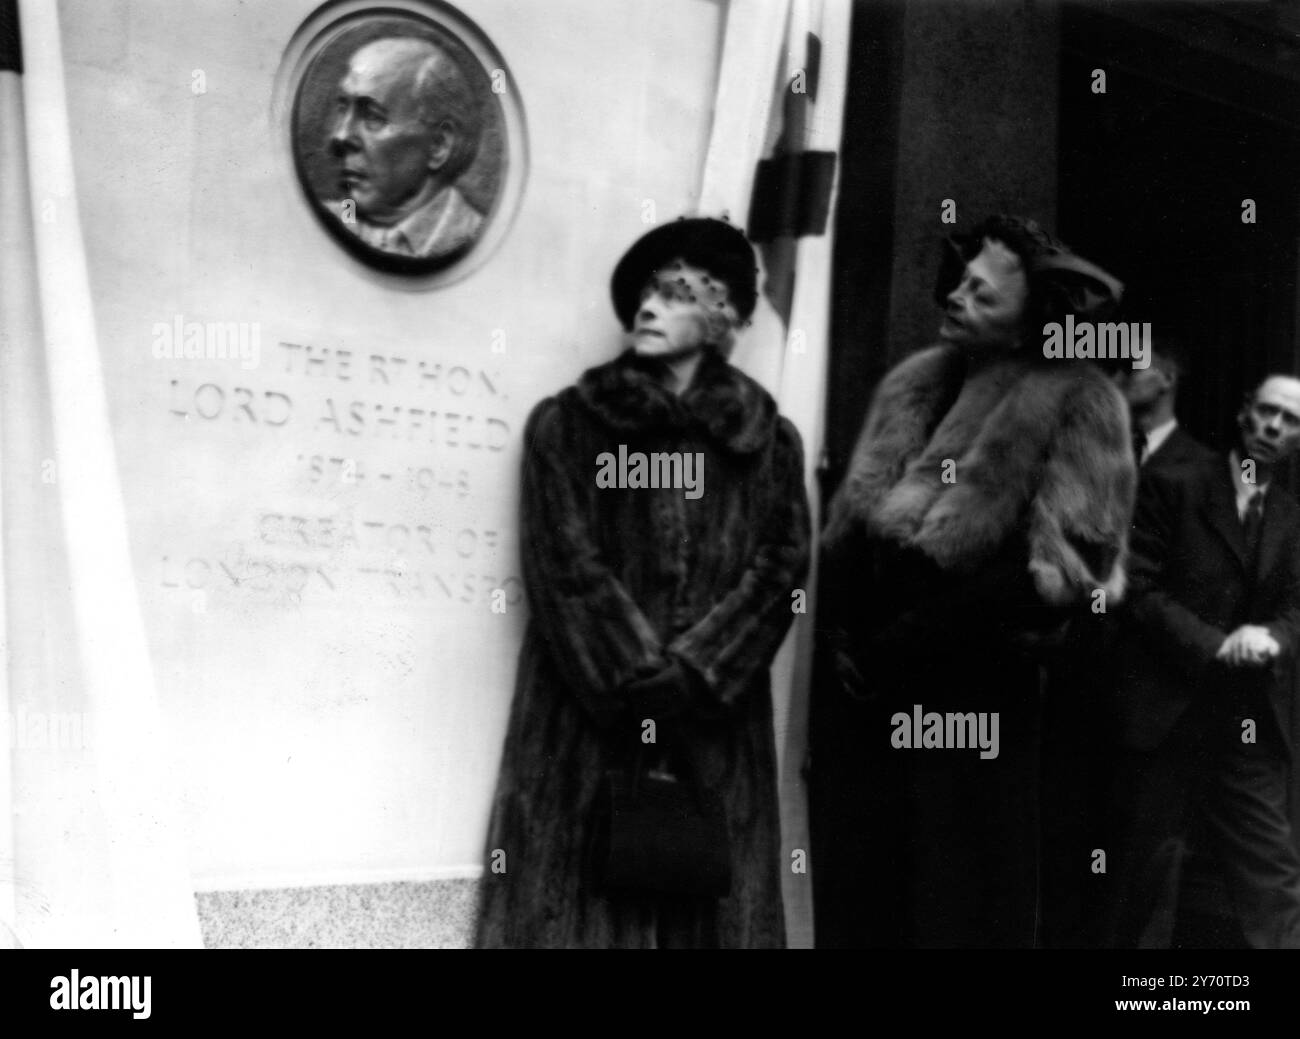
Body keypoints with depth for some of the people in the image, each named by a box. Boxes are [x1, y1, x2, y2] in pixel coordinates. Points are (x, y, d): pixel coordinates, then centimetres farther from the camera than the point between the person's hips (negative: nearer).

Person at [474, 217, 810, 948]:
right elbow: (566, 568, -5)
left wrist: (690, 678, -13)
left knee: (710, 902, 4)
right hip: (590, 718, -2)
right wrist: (638, 686, -14)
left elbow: (781, 570, 0)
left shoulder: (769, 440, 9)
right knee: (582, 898, -3)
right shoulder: (566, 425, 3)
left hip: (716, 728, 2)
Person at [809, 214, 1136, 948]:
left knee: (962, 908, 4)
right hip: (864, 686, 6)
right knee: (858, 899, 10)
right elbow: (852, 520, 17)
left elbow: (1064, 569, -14)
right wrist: (842, 633, 1)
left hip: (975, 694, -6)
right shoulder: (916, 384, 12)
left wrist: (905, 642, -11)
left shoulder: (1075, 405, -7)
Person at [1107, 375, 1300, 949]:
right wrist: (1214, 645, -16)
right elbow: (1141, 587, -6)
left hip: (1251, 720, 4)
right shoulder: (1174, 486, 0)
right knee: (1153, 867, 4)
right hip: (1169, 709, -3)